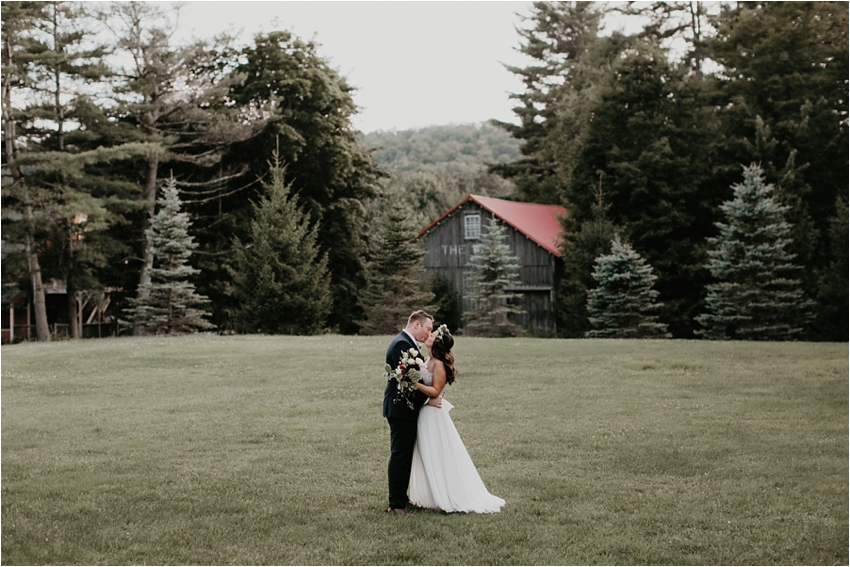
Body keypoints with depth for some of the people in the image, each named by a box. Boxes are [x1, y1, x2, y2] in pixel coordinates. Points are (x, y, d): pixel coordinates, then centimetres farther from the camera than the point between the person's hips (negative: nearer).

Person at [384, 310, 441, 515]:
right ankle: (396, 504, 0)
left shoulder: (409, 344, 15)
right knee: (400, 456, -5)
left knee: (404, 456, 15)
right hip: (401, 409, -11)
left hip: (407, 408, 11)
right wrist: (427, 399, -17)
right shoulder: (401, 344, -18)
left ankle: (400, 498, 23)